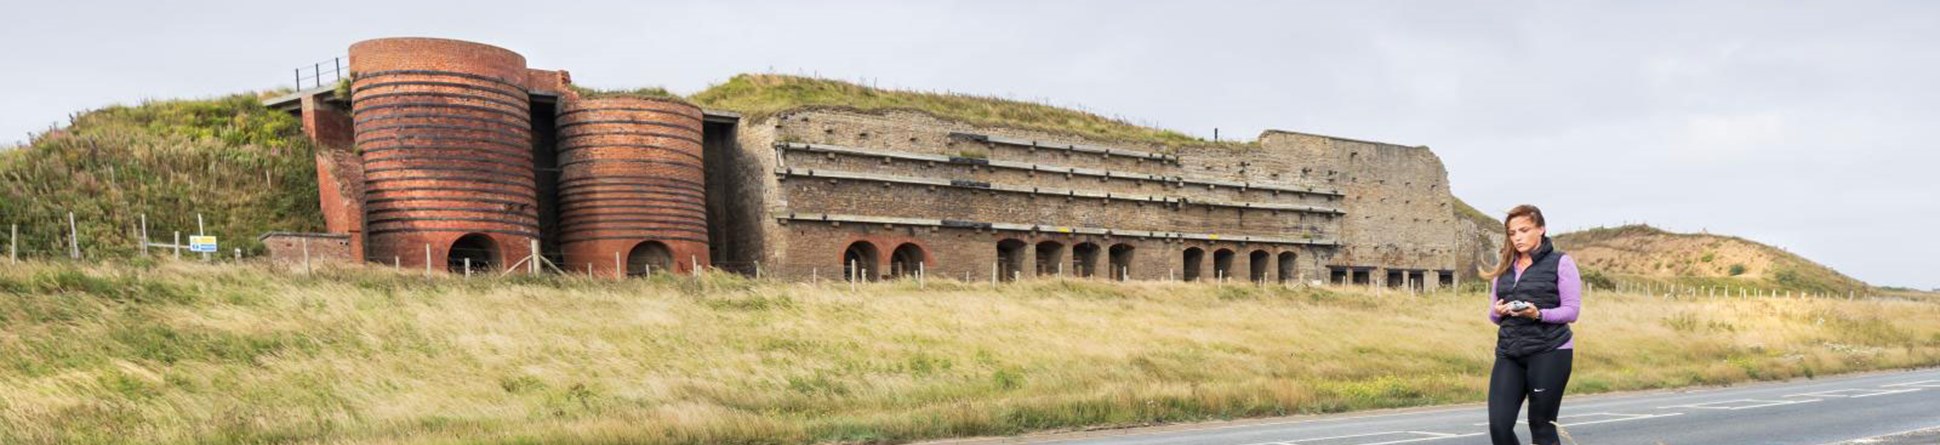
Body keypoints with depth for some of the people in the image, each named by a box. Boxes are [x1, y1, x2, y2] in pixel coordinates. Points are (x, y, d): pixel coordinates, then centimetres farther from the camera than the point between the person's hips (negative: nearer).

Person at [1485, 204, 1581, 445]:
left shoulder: (1560, 263, 1)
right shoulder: (1504, 268, 15)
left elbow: (1572, 310, -5)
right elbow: (1493, 315, 18)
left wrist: (1538, 314, -22)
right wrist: (1498, 311, -6)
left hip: (1550, 352, -4)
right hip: (1509, 353, 4)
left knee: (1542, 425, 1)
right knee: (1499, 425, -6)